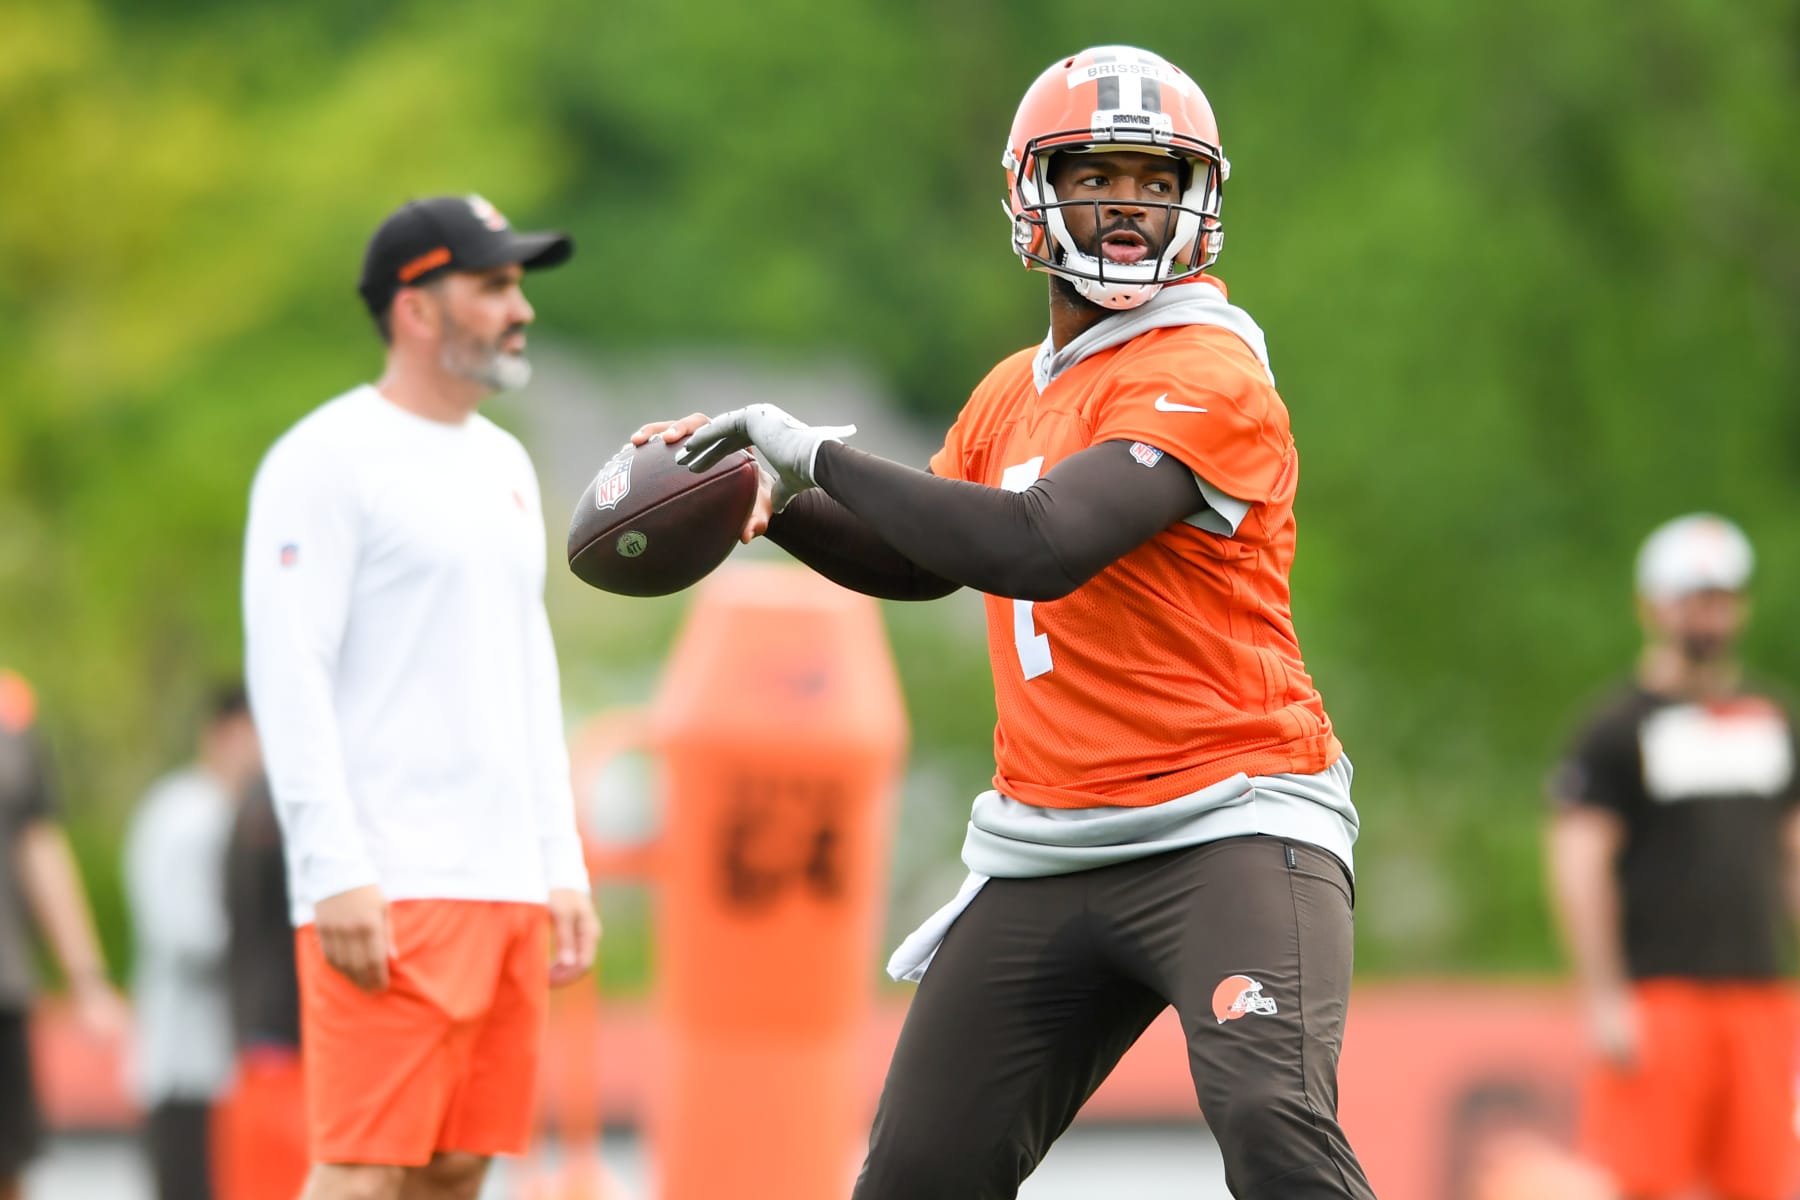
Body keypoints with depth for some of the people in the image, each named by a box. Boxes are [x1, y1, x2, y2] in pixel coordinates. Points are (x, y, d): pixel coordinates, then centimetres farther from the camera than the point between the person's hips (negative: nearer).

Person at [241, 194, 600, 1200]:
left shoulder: (504, 465, 20)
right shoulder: (329, 460, -6)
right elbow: (288, 675, -12)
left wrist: (563, 864, 17)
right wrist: (335, 873, -19)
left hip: (508, 885, 8)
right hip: (388, 889, -8)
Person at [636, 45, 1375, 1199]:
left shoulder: (1205, 373, -12)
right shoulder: (1013, 396, 14)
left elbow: (1041, 547, -26)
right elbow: (920, 563, 33)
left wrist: (819, 454, -18)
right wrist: (774, 506, 14)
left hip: (1227, 830, -8)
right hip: (1050, 854, 8)